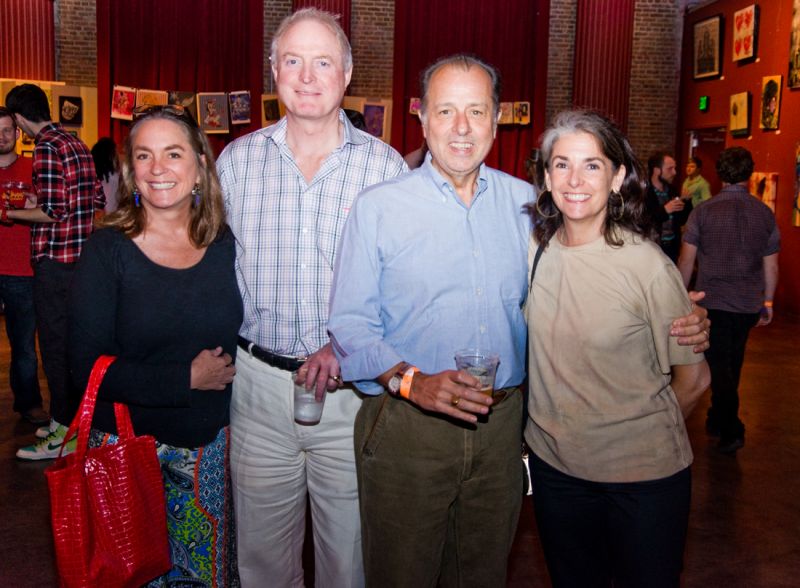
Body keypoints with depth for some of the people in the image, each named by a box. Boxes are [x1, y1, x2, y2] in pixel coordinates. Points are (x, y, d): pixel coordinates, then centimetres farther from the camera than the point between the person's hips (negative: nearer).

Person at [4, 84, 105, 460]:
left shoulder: (47, 148, -14)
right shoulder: (77, 144, 12)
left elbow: (52, 212, -20)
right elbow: (98, 201, 15)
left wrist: (10, 213, -6)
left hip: (55, 260, -9)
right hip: (81, 257, 9)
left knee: (56, 346, -2)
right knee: (71, 343, 16)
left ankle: (64, 435, 6)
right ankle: (67, 419, 28)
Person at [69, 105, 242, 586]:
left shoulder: (225, 245, 0)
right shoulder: (108, 250, -8)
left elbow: (244, 337, 10)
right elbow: (89, 367, -13)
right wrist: (189, 378, -15)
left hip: (210, 446, 3)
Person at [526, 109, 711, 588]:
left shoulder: (648, 264, -18)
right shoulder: (534, 249, -5)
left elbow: (693, 378, -7)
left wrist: (643, 438, 5)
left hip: (643, 476, -4)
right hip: (553, 463, 4)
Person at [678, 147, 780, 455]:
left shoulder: (703, 212, -9)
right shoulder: (765, 213, -1)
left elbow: (686, 260, -7)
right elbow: (771, 266, 4)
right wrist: (768, 302, 16)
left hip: (713, 302, -3)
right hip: (749, 305, 3)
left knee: (719, 366, 5)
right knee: (732, 364, 19)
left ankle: (731, 430, 1)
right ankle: (719, 418, 34)